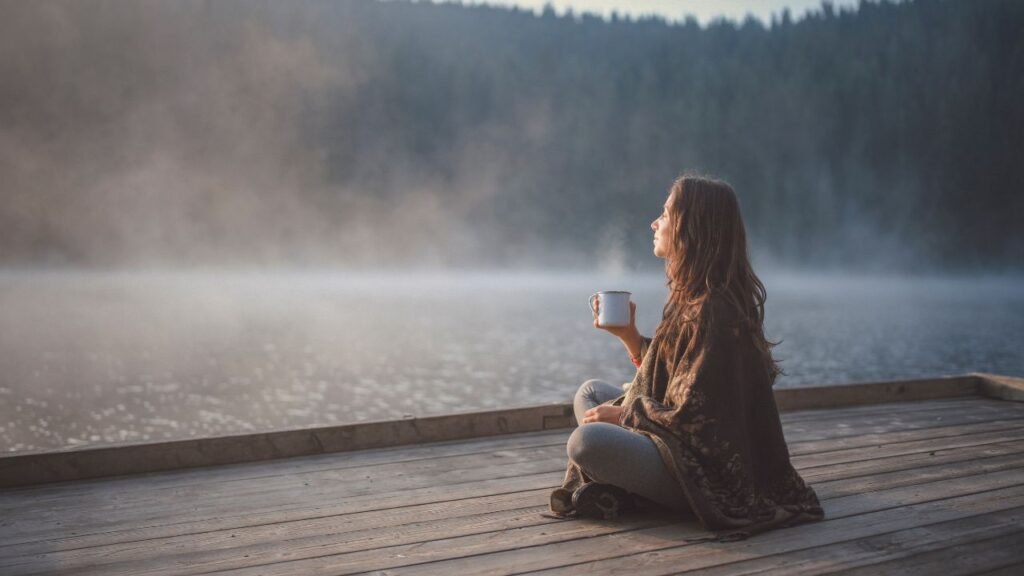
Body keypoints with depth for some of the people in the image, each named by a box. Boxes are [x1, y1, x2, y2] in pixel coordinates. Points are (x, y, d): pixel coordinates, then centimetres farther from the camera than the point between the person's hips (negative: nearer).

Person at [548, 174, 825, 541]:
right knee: (590, 392, 17)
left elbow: (690, 416, -23)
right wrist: (628, 334, 5)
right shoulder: (694, 297, 8)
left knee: (586, 441, -30)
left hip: (706, 474, -11)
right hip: (690, 448, 11)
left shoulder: (712, 310, -22)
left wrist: (623, 415, -10)